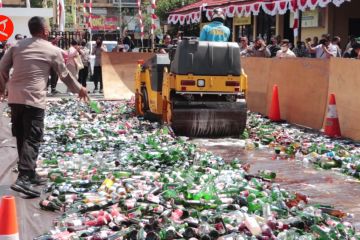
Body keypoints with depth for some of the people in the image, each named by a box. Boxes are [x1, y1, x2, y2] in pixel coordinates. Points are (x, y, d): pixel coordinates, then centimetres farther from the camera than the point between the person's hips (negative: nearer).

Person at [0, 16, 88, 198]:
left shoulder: (17, 46, 12)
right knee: (32, 139, -6)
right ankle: (23, 179, -19)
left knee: (21, 138, 15)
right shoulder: (52, 50, 1)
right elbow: (65, 75, 11)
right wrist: (79, 89, 27)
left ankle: (30, 174, 25)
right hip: (33, 99, -5)